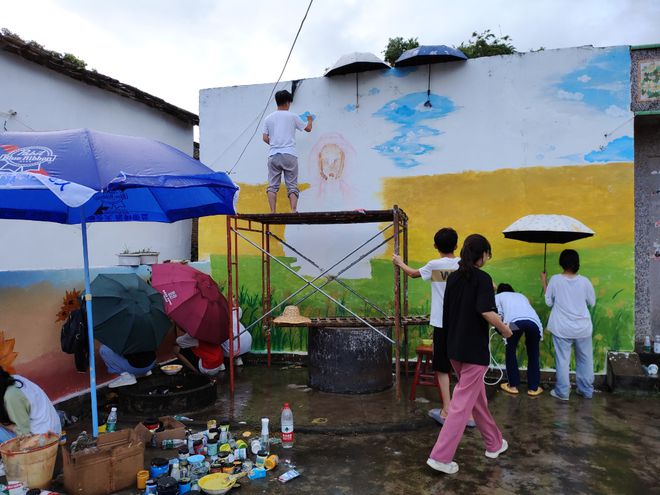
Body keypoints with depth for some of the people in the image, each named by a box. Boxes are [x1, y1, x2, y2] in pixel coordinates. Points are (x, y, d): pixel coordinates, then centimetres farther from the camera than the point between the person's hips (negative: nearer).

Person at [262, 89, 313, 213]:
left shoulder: (268, 118, 10)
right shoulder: (292, 116, 5)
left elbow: (265, 138, 7)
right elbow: (308, 129, 17)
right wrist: (310, 120, 38)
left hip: (273, 155, 2)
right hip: (289, 155, -2)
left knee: (272, 186, 3)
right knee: (292, 186, 1)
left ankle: (272, 213, -6)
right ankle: (293, 211, -12)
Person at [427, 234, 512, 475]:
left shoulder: (453, 277, 7)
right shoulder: (482, 278, -14)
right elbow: (486, 311, -25)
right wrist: (504, 329, -10)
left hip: (454, 347, 8)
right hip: (474, 350, -8)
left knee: (477, 395, 21)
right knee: (463, 402, -1)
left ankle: (494, 443, 37)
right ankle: (440, 456, 0)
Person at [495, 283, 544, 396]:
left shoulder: (498, 296, 32)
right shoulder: (521, 295, 43)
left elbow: (498, 315, 16)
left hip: (515, 321, -3)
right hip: (533, 321, 3)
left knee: (510, 352, 20)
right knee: (533, 354, 21)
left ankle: (513, 386, 25)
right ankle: (533, 388, 26)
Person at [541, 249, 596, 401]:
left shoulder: (555, 280, -10)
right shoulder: (584, 281, -6)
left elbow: (549, 302, -1)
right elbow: (592, 302, 7)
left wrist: (544, 282, 6)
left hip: (562, 328, -2)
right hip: (582, 327, 2)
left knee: (562, 360, 7)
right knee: (585, 360, 16)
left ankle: (562, 392, 12)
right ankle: (586, 390, 26)